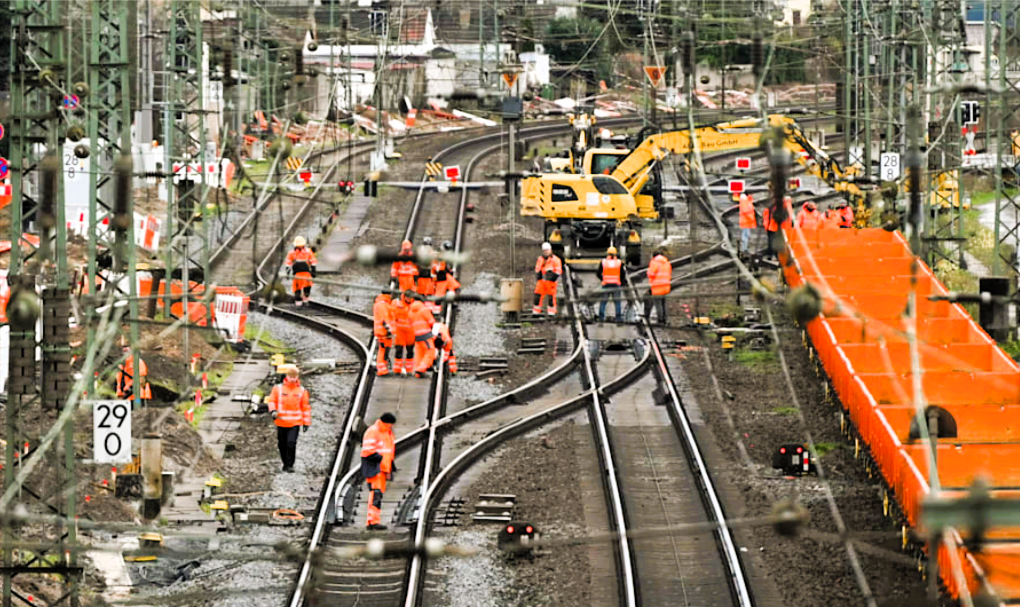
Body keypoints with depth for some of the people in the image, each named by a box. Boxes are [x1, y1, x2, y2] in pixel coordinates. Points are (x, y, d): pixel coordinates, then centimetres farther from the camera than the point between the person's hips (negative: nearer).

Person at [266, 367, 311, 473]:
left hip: (295, 423, -1)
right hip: (281, 422, 1)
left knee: (291, 443, -16)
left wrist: (306, 423, 8)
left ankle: (290, 465, -8)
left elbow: (306, 407, 10)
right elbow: (271, 400, 8)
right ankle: (285, 464, 26)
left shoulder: (302, 391, 5)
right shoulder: (278, 389, 3)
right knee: (282, 445, 7)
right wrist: (273, 410, -12)